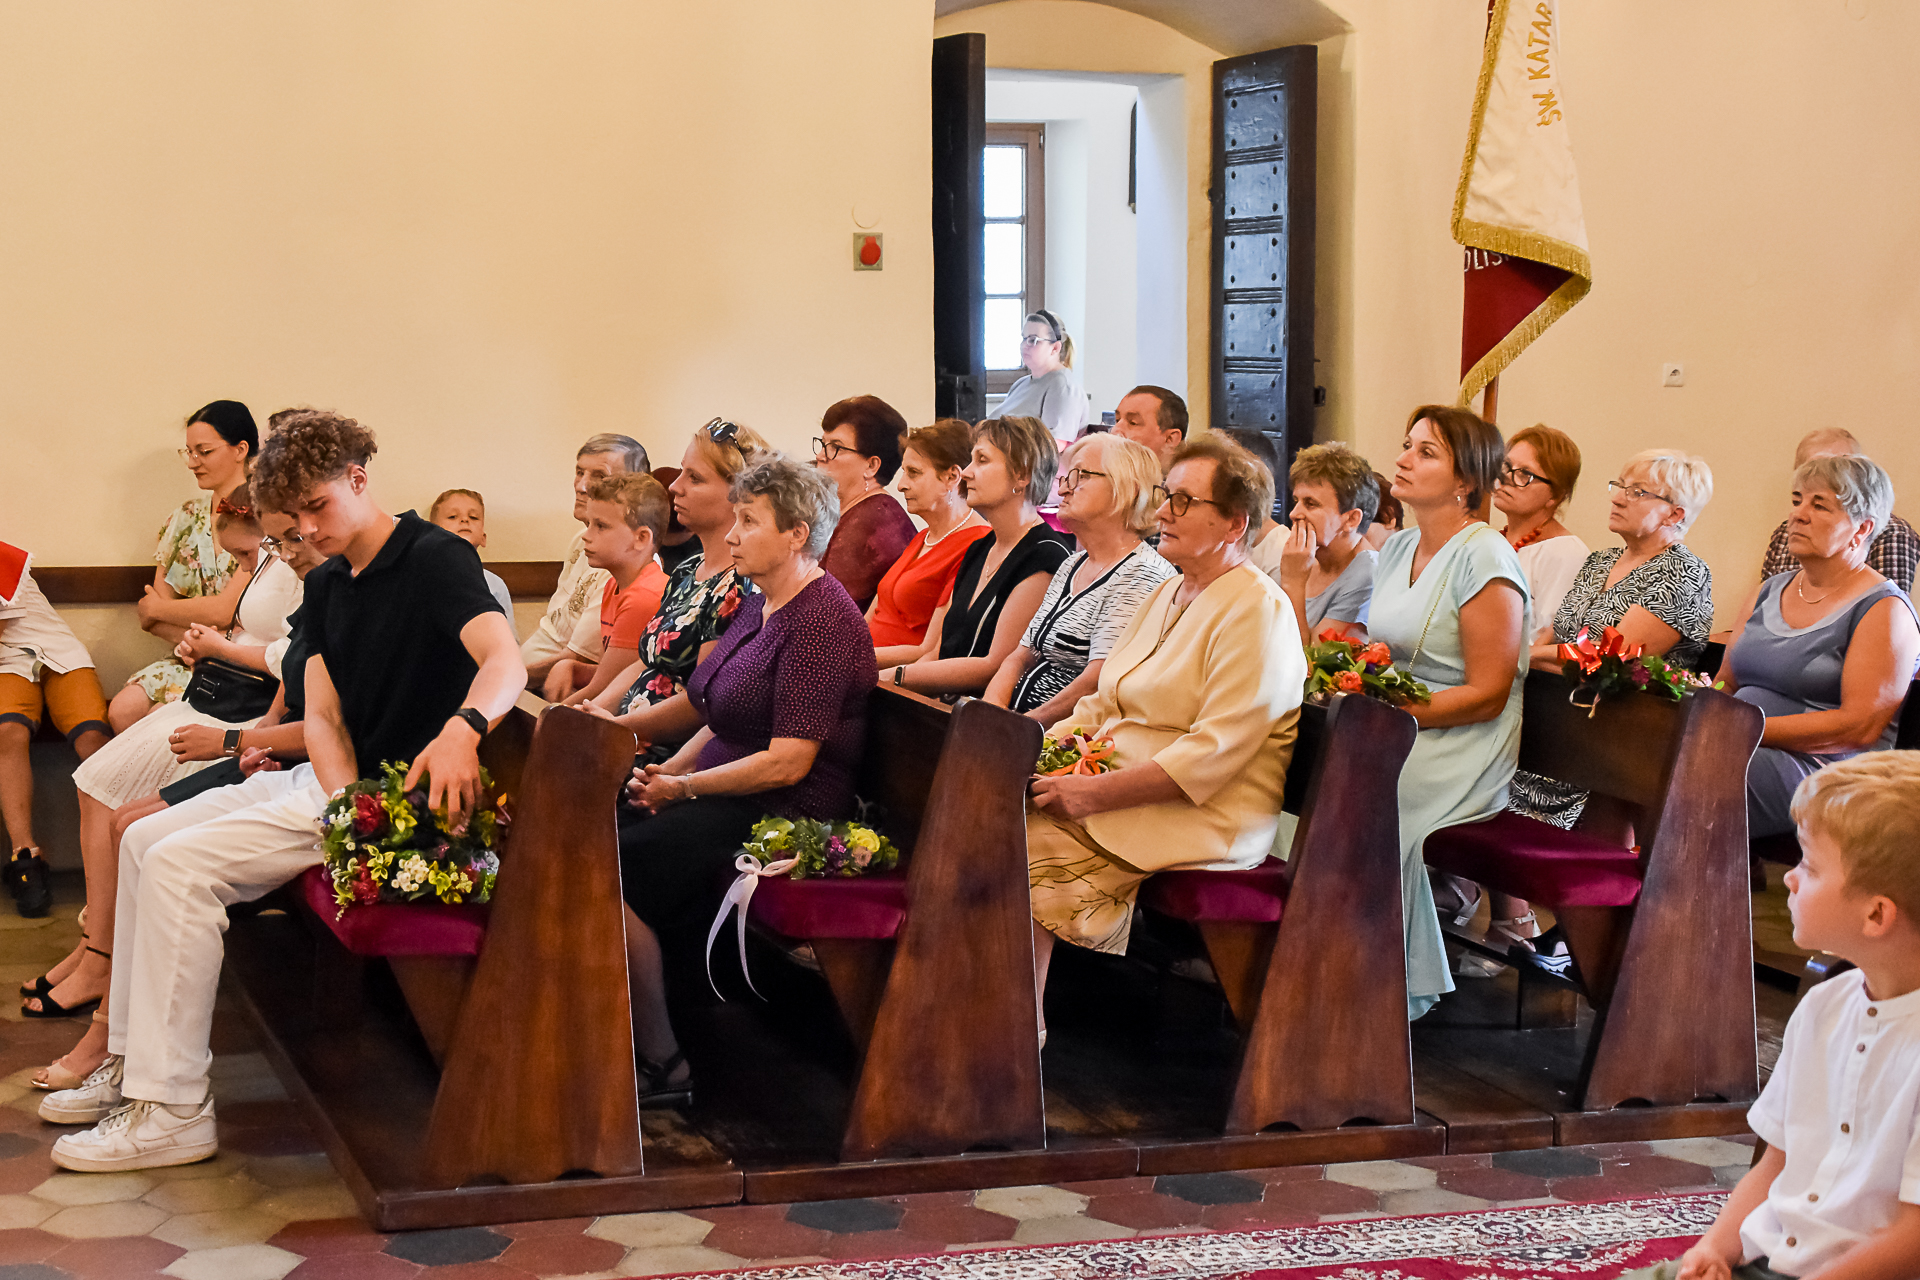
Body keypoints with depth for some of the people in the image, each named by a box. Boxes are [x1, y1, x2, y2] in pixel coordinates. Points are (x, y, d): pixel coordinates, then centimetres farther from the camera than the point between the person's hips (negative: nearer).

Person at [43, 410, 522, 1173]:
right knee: (144, 839, 9)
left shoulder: (435, 559, -13)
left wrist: (462, 728, -52)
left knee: (180, 865, -19)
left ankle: (172, 1108, -17)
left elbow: (505, 662, -30)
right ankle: (133, 1061, 14)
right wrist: (347, 804, -14)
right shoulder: (325, 587, 15)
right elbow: (322, 718, 6)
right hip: (330, 782, 9)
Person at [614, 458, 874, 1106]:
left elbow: (789, 761, -19)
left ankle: (661, 1064, -13)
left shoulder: (822, 619, -15)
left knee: (612, 872, -22)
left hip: (784, 814, -9)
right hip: (724, 796, 9)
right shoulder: (758, 606, 16)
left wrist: (683, 788, -13)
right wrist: (668, 771, 4)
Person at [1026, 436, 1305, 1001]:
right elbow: (1102, 705, 20)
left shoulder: (1257, 611, -11)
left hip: (1201, 819, -9)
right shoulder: (1167, 595, 20)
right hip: (1114, 793, 9)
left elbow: (1214, 753, -19)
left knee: (1020, 855, -25)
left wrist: (1097, 792, -23)